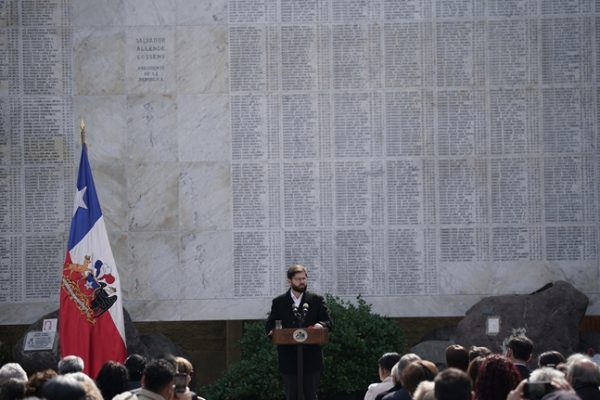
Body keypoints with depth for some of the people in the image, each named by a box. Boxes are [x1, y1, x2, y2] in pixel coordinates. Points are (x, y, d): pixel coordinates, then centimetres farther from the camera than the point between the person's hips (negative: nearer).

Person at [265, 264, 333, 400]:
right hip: (289, 357, 0)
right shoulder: (279, 302, 6)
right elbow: (269, 325, 7)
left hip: (311, 357, 0)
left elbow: (329, 322, 5)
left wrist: (321, 325, -19)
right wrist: (272, 332, -18)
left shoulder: (317, 300, 7)